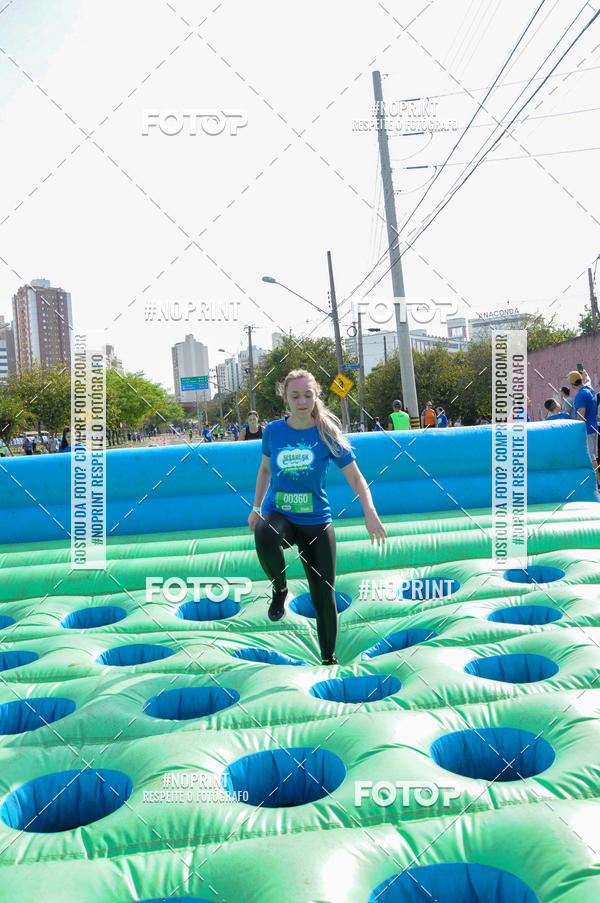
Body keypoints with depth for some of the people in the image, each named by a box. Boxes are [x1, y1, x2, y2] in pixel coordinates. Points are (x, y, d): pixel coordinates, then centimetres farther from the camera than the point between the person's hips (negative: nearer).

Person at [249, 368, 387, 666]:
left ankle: (328, 659, 26)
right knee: (264, 535, -38)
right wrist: (255, 507, 10)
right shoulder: (273, 430, -1)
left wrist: (370, 513, -20)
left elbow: (355, 476, -5)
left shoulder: (328, 433, -6)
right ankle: (279, 589, -7)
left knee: (325, 599, 1)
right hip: (277, 514, 1)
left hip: (316, 521, 0)